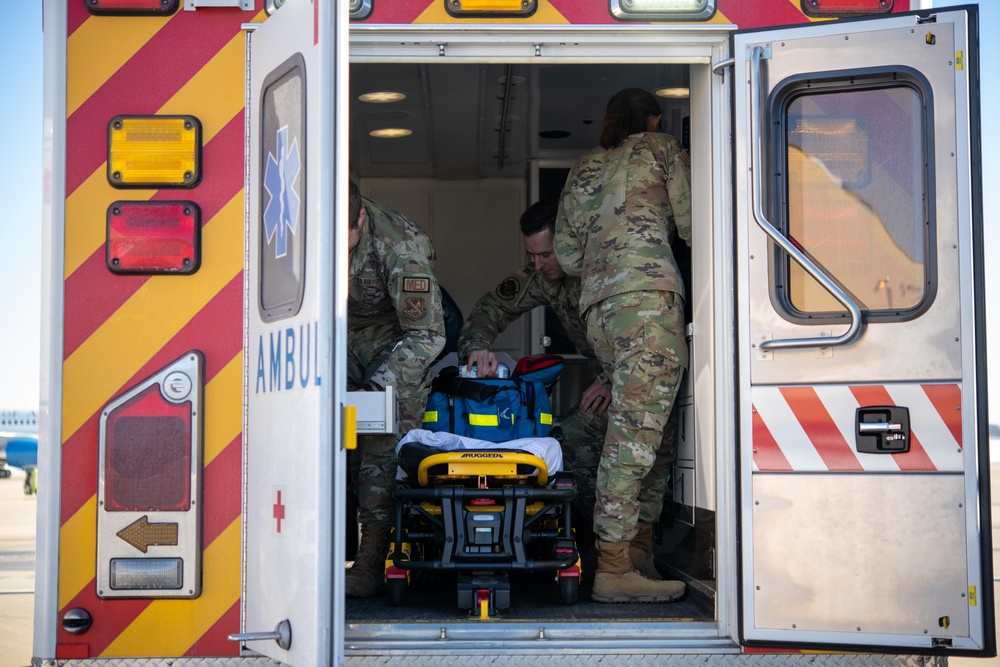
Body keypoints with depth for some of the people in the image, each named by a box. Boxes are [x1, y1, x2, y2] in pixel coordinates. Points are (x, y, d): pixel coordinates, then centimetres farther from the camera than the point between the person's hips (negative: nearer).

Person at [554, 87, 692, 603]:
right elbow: (690, 224, 7)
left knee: (649, 427, 12)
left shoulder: (583, 170, 26)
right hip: (649, 295, -7)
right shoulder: (659, 149, 12)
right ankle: (613, 566, -18)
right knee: (636, 428, -13)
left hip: (598, 308, 7)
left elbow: (567, 254, 20)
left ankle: (640, 546, 10)